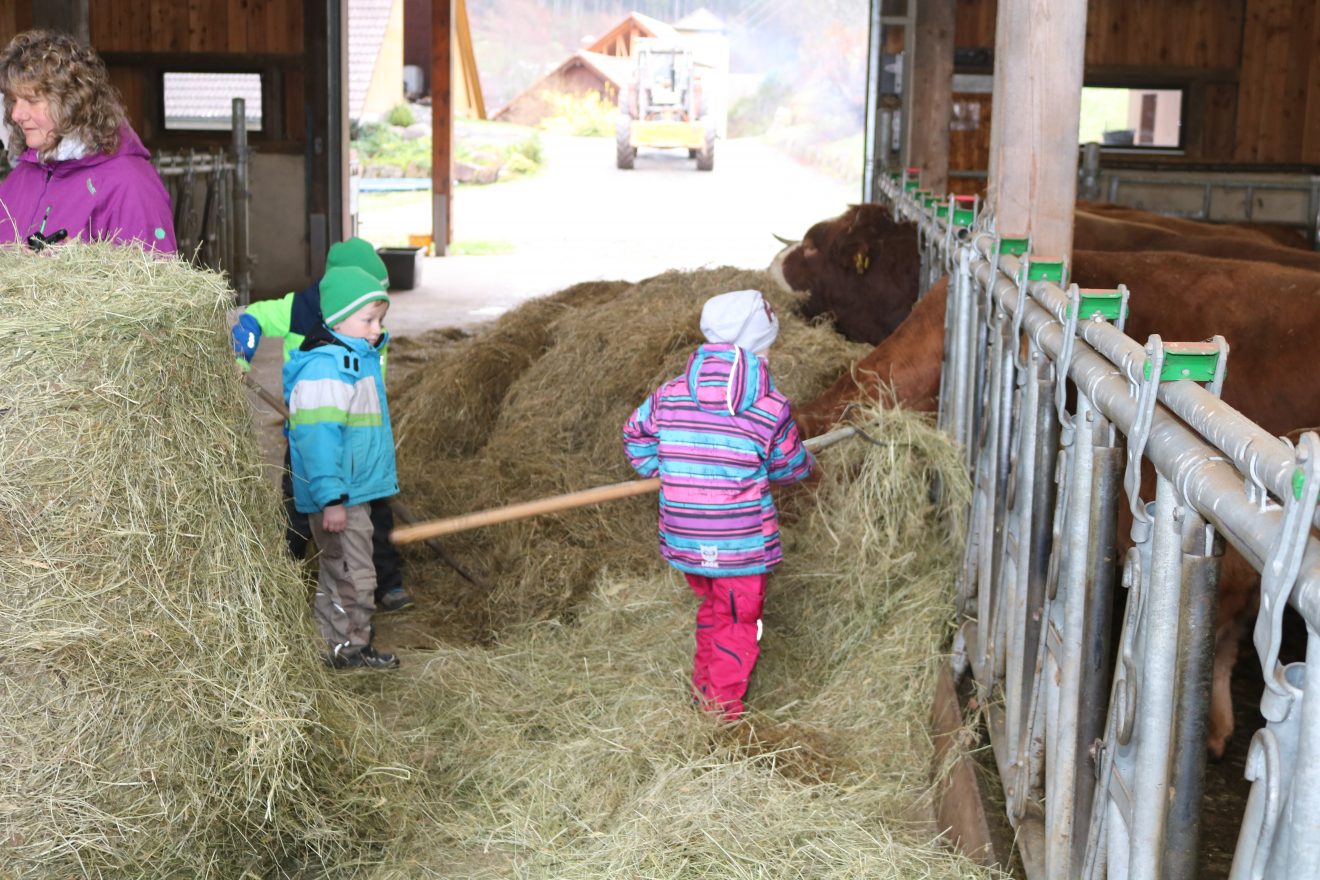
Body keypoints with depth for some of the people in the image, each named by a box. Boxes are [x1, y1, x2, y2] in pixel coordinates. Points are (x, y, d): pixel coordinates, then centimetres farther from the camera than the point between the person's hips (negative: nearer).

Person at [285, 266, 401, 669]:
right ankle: (351, 647, 10)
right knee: (353, 574, -2)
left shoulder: (360, 357, 11)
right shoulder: (324, 368, -22)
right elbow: (317, 437, -26)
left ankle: (341, 644, 30)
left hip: (357, 491, 10)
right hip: (338, 497, -10)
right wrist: (331, 498, -27)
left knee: (338, 573, 19)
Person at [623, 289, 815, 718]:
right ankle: (722, 715, 19)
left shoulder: (668, 396, -5)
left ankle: (703, 690, 42)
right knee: (737, 627, 13)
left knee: (712, 609, 28)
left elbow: (636, 436, 12)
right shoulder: (771, 410, -13)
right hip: (741, 548, -4)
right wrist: (807, 465, 26)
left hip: (683, 541, 5)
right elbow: (791, 466, 3)